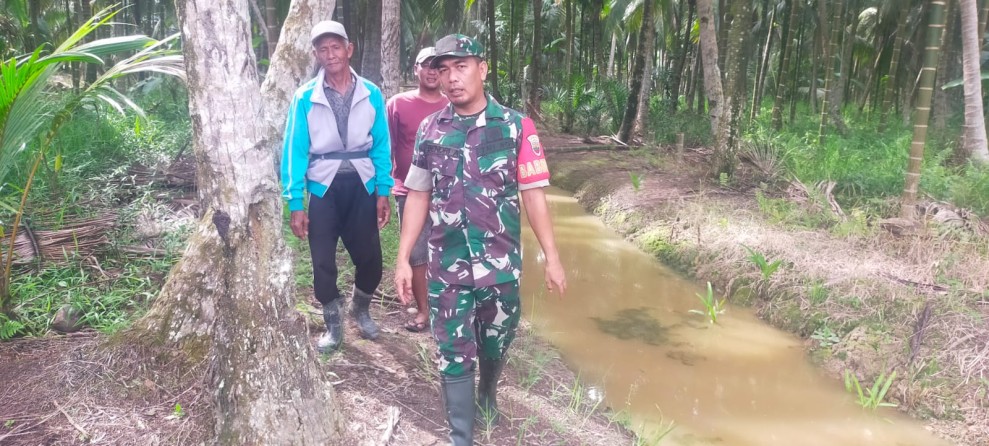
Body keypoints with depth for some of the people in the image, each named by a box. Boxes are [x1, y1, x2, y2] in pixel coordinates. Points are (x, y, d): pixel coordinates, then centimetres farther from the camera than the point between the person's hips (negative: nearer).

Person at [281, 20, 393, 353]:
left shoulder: (371, 94, -2)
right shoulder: (305, 98, -6)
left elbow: (381, 146, 2)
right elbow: (294, 151, -5)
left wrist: (383, 192, -3)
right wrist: (295, 203, -9)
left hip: (362, 185, 1)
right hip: (323, 187, -1)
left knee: (370, 257, 5)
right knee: (323, 262, 7)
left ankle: (361, 310, 34)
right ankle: (333, 325, 28)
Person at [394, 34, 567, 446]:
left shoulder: (517, 126, -7)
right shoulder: (429, 130, 0)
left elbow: (533, 194, -6)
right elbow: (418, 197, 5)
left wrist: (552, 257, -7)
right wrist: (403, 259, 2)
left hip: (501, 265, 0)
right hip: (446, 267, 1)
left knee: (496, 342, 19)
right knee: (454, 355, 6)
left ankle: (488, 396, 49)